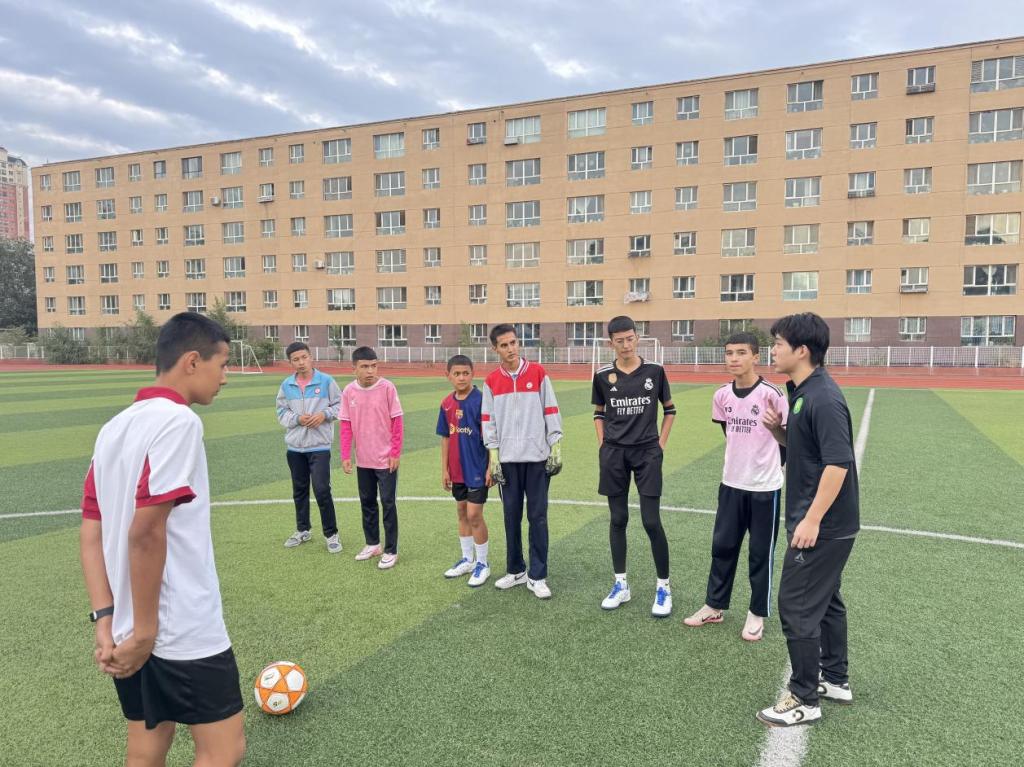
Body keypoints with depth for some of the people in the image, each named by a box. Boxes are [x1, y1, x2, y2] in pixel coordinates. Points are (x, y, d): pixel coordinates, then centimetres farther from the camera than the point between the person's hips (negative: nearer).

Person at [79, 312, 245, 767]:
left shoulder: (115, 427, 8)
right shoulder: (178, 421, -17)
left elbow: (90, 532, 6)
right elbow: (146, 533, -23)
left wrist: (106, 618, 3)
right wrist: (145, 630, -16)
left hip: (129, 630, 8)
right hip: (186, 632, -8)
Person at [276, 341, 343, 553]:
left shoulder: (326, 381, -6)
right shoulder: (286, 385, 2)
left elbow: (339, 405, 1)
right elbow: (282, 413, 7)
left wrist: (325, 414, -15)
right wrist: (297, 419, -11)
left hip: (319, 446, -4)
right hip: (294, 447, 4)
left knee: (322, 490, -8)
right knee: (299, 490, 16)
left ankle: (331, 534, 6)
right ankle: (302, 530, 32)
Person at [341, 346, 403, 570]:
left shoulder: (387, 387, -13)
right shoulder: (349, 391, -3)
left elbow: (397, 421, -9)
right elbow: (346, 425, 2)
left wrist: (395, 453, -10)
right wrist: (345, 456, -1)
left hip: (386, 459, -4)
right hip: (363, 460, 4)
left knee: (388, 504, 2)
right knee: (367, 502, 16)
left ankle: (391, 551, 13)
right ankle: (372, 544, 33)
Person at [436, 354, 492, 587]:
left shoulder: (481, 400, -13)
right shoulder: (447, 404, 3)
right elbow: (446, 438, 10)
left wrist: (491, 467, -13)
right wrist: (444, 470, 10)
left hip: (477, 469, -6)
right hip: (457, 471, 6)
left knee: (474, 515, -2)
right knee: (462, 513, 15)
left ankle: (482, 564, 15)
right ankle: (467, 559, 30)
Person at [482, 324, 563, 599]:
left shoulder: (538, 373, -1)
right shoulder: (491, 381, 4)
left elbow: (550, 411, 0)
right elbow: (488, 421, 5)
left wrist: (556, 449, -3)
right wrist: (493, 457, 0)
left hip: (537, 457, -2)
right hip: (507, 459, 2)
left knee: (537, 517, 2)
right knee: (511, 516, 9)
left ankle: (537, 577, 11)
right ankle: (516, 571, 24)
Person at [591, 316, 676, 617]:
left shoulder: (654, 371, -3)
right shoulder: (603, 375, -1)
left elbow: (669, 409, 9)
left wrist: (661, 442, 4)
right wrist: (602, 445, 5)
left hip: (647, 453, -2)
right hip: (614, 454, 2)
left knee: (651, 521, -3)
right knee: (618, 520, 9)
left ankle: (663, 586, 13)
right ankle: (620, 584, 22)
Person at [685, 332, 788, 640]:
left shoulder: (771, 394, -15)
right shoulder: (721, 396, 0)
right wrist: (743, 459, 11)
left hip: (765, 487, -5)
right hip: (731, 483, 5)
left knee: (760, 553, 9)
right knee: (722, 546, 13)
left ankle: (757, 614, 25)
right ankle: (714, 606, 29)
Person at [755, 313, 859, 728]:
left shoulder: (823, 398, -21)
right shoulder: (802, 392, 9)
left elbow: (838, 463, -26)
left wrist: (812, 520, -25)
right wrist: (777, 429, -1)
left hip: (822, 526, -10)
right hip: (827, 525, 10)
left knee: (797, 606, -2)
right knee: (825, 600, 20)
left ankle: (804, 699, 12)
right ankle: (836, 679, 35)